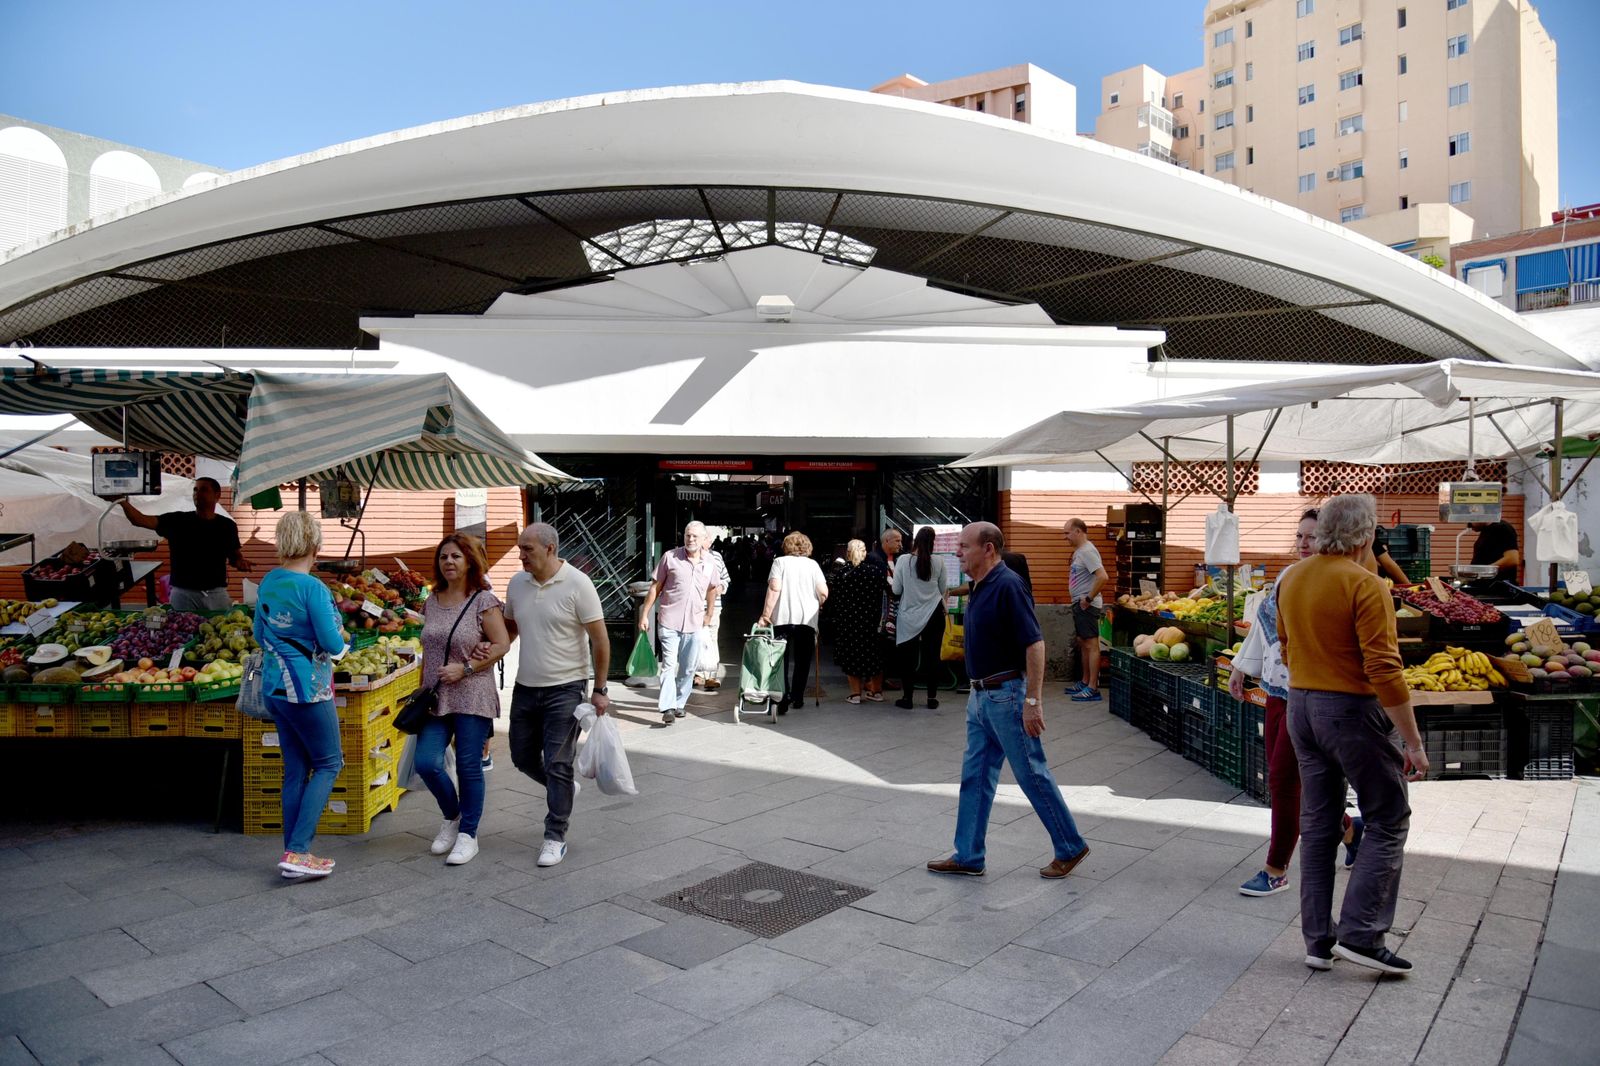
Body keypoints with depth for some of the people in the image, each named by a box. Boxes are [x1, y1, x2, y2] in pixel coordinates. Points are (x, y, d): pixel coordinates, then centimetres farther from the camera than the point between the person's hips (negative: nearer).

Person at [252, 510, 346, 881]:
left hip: (275, 687, 7)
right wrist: (340, 635, 3)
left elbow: (259, 635, 17)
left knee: (295, 769, 13)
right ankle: (296, 851, -2)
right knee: (328, 763, 5)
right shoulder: (312, 588, -19)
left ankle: (296, 854, 18)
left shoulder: (267, 583, 5)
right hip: (307, 689, -7)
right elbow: (333, 644, -18)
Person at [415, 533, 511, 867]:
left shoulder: (483, 600, -6)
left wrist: (465, 668, -16)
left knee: (469, 767, 2)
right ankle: (451, 817, 22)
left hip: (472, 696, -5)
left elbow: (502, 645, -9)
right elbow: (427, 651, 18)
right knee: (426, 762, -5)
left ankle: (468, 834, 18)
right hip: (436, 698, 5)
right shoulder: (431, 601, 11)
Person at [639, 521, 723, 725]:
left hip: (694, 624, 4)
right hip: (669, 622, -4)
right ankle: (667, 707, -14)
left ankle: (680, 703, 24)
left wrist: (708, 614, 23)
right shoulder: (670, 557, -5)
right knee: (669, 664, -11)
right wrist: (644, 614, -1)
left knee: (688, 668, 11)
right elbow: (655, 587, 0)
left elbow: (712, 589, 22)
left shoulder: (709, 563, 5)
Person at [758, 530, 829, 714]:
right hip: (807, 618, 2)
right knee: (802, 661, 13)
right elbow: (823, 592, 0)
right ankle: (797, 697, 15)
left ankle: (783, 698, -7)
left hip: (782, 617, -1)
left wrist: (766, 614, -8)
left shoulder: (780, 562, 2)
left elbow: (774, 588, -10)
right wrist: (818, 605, 20)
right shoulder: (812, 564, 7)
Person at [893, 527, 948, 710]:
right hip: (934, 614, 1)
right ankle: (932, 698, 14)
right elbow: (942, 590, 5)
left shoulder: (903, 560, -9)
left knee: (908, 657, 9)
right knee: (932, 656, 9)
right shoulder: (938, 562, -6)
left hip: (909, 616, -1)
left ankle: (907, 698, 13)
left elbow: (896, 590, -4)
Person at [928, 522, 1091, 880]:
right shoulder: (980, 587, 11)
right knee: (974, 776, 12)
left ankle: (1071, 847, 19)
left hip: (1006, 695, -9)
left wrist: (1032, 700, -25)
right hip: (980, 696, 10)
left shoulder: (1007, 586, -18)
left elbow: (1035, 644, -22)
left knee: (1032, 774, 3)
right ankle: (968, 856, 20)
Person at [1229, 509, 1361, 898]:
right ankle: (1350, 829, 41)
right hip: (1278, 690, 8)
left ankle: (1276, 872, 14)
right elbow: (1264, 623, 18)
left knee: (1283, 782, -1)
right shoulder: (1288, 575, 8)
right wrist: (1242, 668, 22)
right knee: (1290, 780, 16)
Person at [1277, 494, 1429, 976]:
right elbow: (1384, 670, -20)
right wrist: (1413, 742, -15)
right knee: (1388, 821, 8)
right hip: (1352, 709, -7)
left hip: (1301, 706, 7)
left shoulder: (1291, 579, 6)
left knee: (1317, 824, 13)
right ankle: (1361, 935, 5)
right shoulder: (1365, 585, -17)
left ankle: (1317, 940, 18)